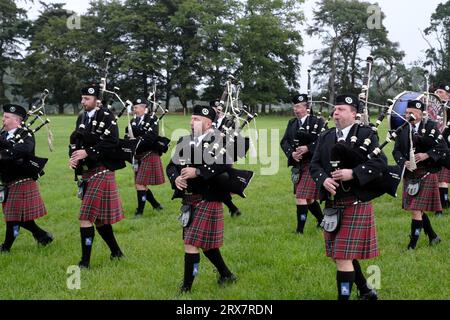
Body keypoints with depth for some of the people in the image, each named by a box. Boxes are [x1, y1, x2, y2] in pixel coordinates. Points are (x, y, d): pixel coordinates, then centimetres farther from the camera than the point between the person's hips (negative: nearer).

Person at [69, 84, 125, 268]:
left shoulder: (106, 117, -10)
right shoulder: (81, 118, 12)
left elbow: (112, 143, -19)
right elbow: (75, 141, 15)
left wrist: (88, 152, -23)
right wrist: (73, 156, -5)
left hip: (101, 172, -8)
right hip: (87, 173, 8)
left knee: (86, 217, -12)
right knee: (98, 217, 16)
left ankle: (85, 261, -5)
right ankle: (116, 252, 31)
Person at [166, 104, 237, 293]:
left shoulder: (217, 140, -9)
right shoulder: (184, 141, 10)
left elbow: (225, 165, -24)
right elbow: (171, 166, 11)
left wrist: (197, 172, -26)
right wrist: (175, 178, -11)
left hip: (208, 200, -7)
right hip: (188, 200, 7)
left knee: (191, 243, -8)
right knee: (205, 243, 17)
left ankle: (186, 287, 3)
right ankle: (226, 275, 36)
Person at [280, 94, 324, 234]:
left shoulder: (318, 122, -6)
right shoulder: (291, 123, 11)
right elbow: (284, 142, 3)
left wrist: (308, 148, -24)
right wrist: (291, 153, -15)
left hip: (312, 164, -6)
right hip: (297, 166, 7)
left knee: (301, 196, -13)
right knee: (308, 198, 16)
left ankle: (300, 230, -7)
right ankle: (322, 220, 37)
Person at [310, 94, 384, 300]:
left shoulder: (366, 134, -4)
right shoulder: (325, 137, 11)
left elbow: (380, 162, -12)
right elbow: (314, 165, 6)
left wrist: (353, 173, -23)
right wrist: (324, 179, -14)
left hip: (356, 204, -6)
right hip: (332, 204, 6)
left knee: (344, 256, -10)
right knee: (341, 255, 15)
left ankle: (344, 296, 0)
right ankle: (366, 292, 34)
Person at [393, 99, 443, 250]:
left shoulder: (431, 127, -6)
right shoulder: (403, 130, 6)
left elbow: (442, 147, -8)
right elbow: (396, 150, 5)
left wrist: (426, 155, -21)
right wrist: (404, 162, -14)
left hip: (426, 175, -5)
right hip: (409, 175, 5)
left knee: (416, 210, -8)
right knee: (417, 210, 15)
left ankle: (412, 244, 1)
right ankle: (433, 237, 34)